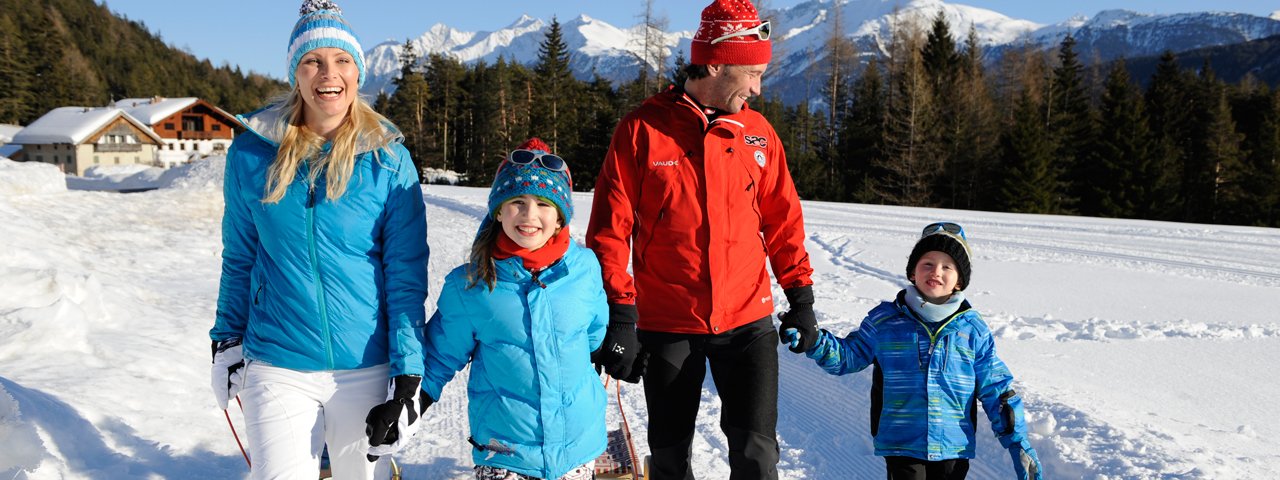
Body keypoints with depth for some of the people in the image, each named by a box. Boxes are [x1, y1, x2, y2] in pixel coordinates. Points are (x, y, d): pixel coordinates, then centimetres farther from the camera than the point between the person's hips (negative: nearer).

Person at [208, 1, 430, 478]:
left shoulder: (388, 159, -6)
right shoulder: (252, 151, -1)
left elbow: (407, 274, -6)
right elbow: (239, 255, 10)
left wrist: (406, 379, -11)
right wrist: (227, 340, 14)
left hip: (366, 367, 0)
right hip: (277, 366, 0)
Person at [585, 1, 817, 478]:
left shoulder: (757, 132, 3)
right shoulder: (642, 130, -7)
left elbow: (782, 220, 11)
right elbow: (610, 229, -7)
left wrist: (801, 296, 9)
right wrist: (618, 316, -10)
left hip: (748, 320, 2)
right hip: (667, 326, -1)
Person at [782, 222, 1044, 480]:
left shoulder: (973, 330, 1)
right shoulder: (884, 320, 0)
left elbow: (996, 389, 5)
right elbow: (847, 357, 7)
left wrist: (1018, 442, 2)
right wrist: (814, 341, -11)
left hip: (954, 447, 1)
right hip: (901, 445, -1)